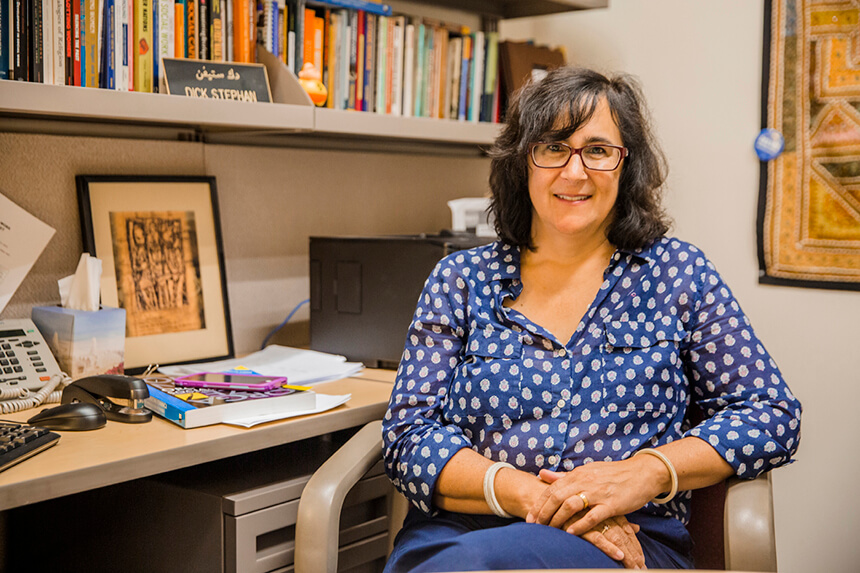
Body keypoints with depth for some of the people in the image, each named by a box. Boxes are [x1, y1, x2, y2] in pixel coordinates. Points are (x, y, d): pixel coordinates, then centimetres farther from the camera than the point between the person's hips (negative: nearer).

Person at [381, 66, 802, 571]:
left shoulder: (677, 272, 9)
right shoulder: (460, 279, 10)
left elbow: (773, 414, 5)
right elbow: (409, 433, 2)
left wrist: (646, 472, -13)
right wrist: (526, 491, -16)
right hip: (458, 527, 2)